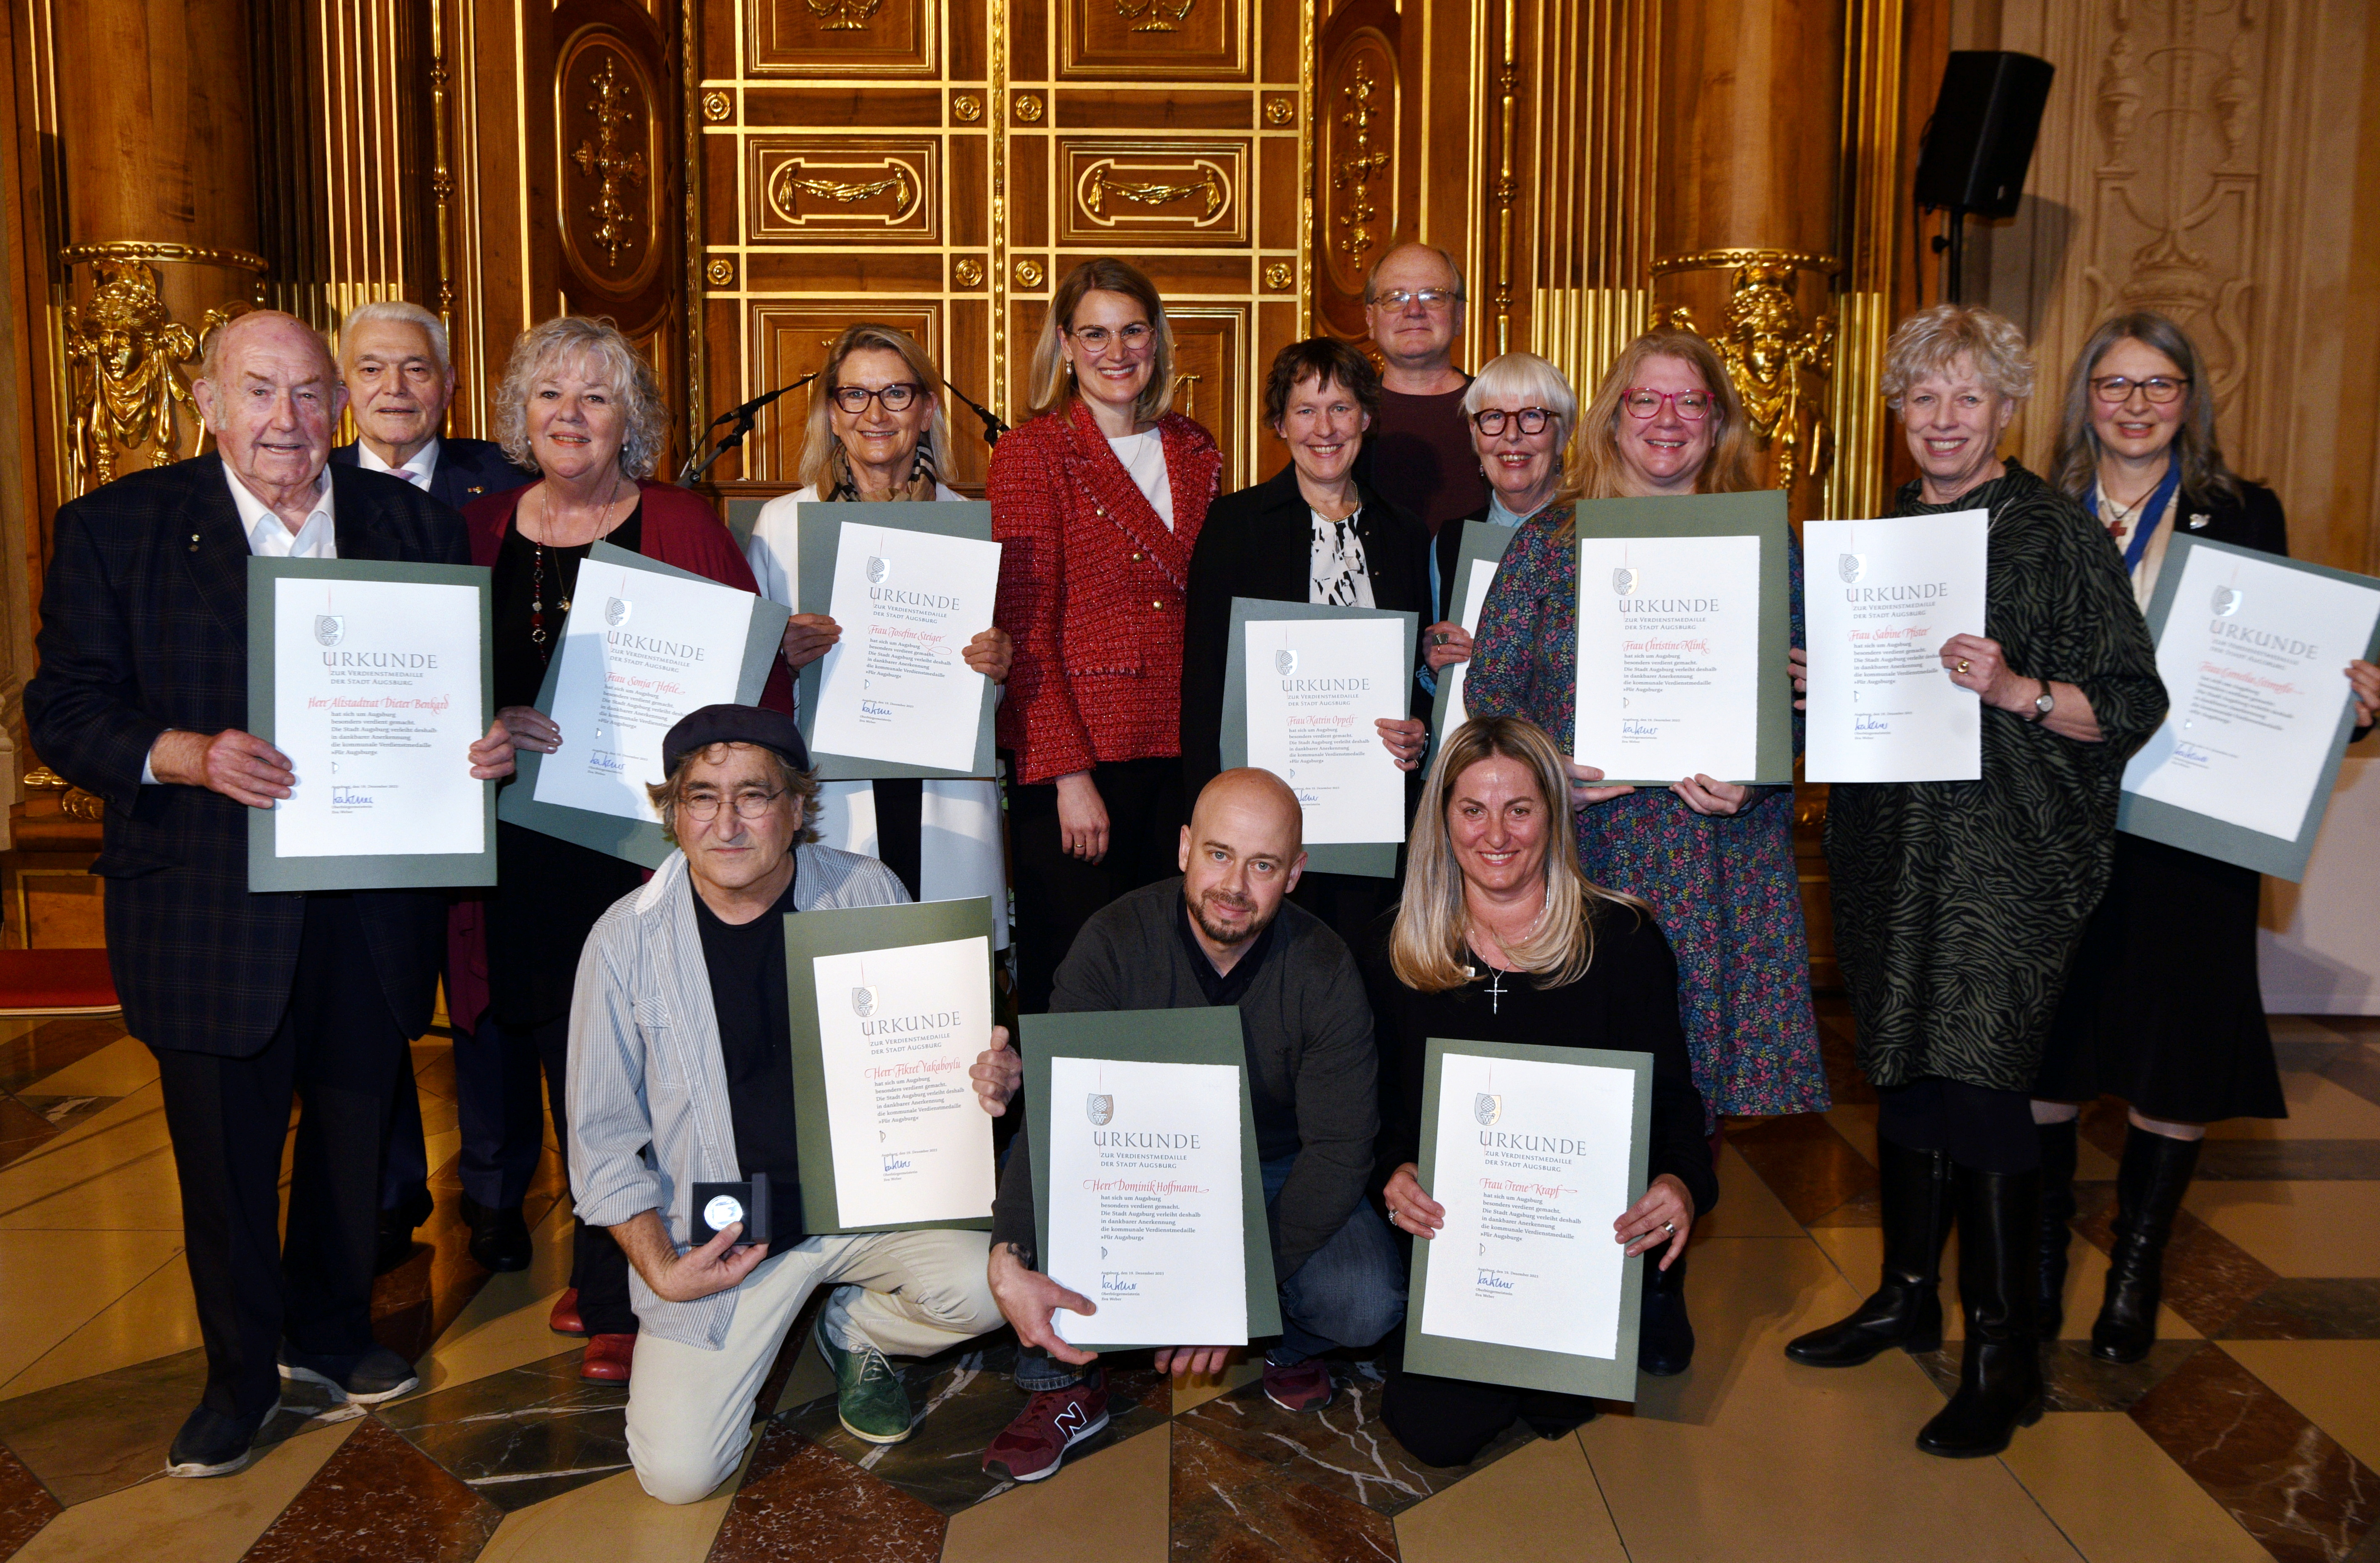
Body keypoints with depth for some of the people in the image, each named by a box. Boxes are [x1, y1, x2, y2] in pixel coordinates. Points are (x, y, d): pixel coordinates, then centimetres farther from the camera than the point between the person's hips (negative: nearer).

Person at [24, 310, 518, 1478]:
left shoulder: (416, 525, 5)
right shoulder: (113, 528, -1)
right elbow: (65, 711, -5)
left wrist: (487, 742, -13)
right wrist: (191, 756, -23)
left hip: (374, 904, 3)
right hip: (209, 908, -2)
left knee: (354, 1131, 17)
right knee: (224, 1153, 9)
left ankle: (328, 1332, 40)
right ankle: (238, 1378, 30)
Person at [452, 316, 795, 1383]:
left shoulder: (683, 531, -1)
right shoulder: (479, 531, 11)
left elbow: (757, 678, -3)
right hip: (519, 849, 4)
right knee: (563, 1064, 9)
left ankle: (625, 1299, 14)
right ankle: (600, 1272, 27)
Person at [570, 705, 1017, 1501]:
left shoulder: (869, 893, -7)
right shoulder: (626, 940, -9)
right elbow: (603, 1136, 0)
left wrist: (982, 1077, -17)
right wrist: (658, 1267, -12)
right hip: (724, 1232, 0)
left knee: (982, 1286, -26)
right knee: (676, 1474, -8)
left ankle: (855, 1330, 10)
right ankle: (760, 1334, 25)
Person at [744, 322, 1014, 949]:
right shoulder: (781, 521, 7)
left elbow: (996, 685, 16)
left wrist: (998, 663, -5)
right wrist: (786, 656, -13)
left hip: (946, 796, 1)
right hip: (831, 796, -1)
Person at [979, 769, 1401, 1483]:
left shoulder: (1324, 972, -17)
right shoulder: (1115, 942, -19)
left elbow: (1339, 1149, -18)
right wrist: (1009, 1264, -40)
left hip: (1275, 1175, 0)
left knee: (1369, 1304, -26)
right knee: (1032, 1164, -30)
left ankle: (1290, 1339, 13)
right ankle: (1068, 1386, -7)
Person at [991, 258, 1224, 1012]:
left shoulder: (1193, 453, 13)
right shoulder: (1031, 453, -3)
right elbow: (1026, 629, -7)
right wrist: (1069, 774, -14)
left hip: (1180, 752, 5)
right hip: (1074, 752, -5)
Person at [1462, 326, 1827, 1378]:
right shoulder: (1552, 540, 8)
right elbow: (1488, 687, 4)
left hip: (1720, 854, 1)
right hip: (1577, 846, -1)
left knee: (1691, 1067, 4)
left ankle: (1661, 1285, 22)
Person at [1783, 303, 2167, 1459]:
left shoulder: (2059, 534, -5)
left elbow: (2132, 705, -8)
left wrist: (2014, 690, -23)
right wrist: (1818, 682, 4)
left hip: (2008, 851, -6)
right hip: (1891, 840, 6)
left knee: (1978, 1079, -9)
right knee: (1903, 1064, 14)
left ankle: (2004, 1353, 5)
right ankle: (1909, 1295, 30)